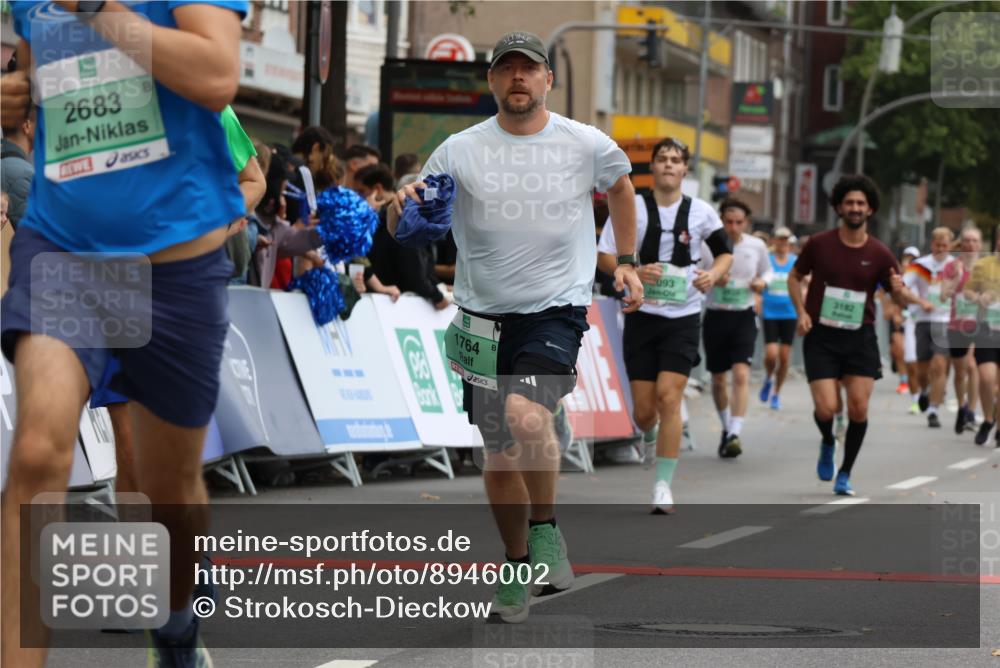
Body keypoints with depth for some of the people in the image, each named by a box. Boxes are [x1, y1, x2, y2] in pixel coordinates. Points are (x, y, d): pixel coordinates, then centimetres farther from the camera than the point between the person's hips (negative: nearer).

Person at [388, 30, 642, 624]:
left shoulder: (587, 145, 0)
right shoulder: (461, 150, 0)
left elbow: (620, 187, 22)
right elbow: (401, 229, 2)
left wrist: (627, 262, 21)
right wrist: (404, 208, -20)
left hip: (557, 309, -3)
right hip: (484, 317, 3)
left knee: (527, 416, -28)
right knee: (499, 450, 9)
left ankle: (546, 530, -6)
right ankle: (517, 565, 28)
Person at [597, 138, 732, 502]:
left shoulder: (701, 212, 2)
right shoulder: (631, 207, -1)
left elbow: (725, 252, 16)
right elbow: (603, 256, 0)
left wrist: (713, 274, -6)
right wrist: (635, 271, -18)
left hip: (683, 318, 0)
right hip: (642, 317, 1)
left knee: (669, 397, -14)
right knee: (643, 409, 2)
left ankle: (663, 485, -8)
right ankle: (649, 436, 41)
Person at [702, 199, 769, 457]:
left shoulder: (756, 246, 0)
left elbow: (767, 271, 18)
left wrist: (762, 282, -5)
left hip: (743, 317, 0)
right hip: (715, 317, 0)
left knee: (741, 375, -18)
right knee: (718, 379, 11)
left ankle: (735, 434, -24)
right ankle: (727, 427, 34)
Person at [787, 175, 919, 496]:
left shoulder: (879, 253, 0)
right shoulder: (819, 244, -2)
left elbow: (900, 297, 5)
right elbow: (795, 277, 12)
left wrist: (899, 290, -20)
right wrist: (801, 311, -3)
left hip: (860, 339, 1)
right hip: (821, 337, -1)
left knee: (859, 407, -6)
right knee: (826, 408, -12)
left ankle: (845, 475, 13)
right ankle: (827, 444, 24)